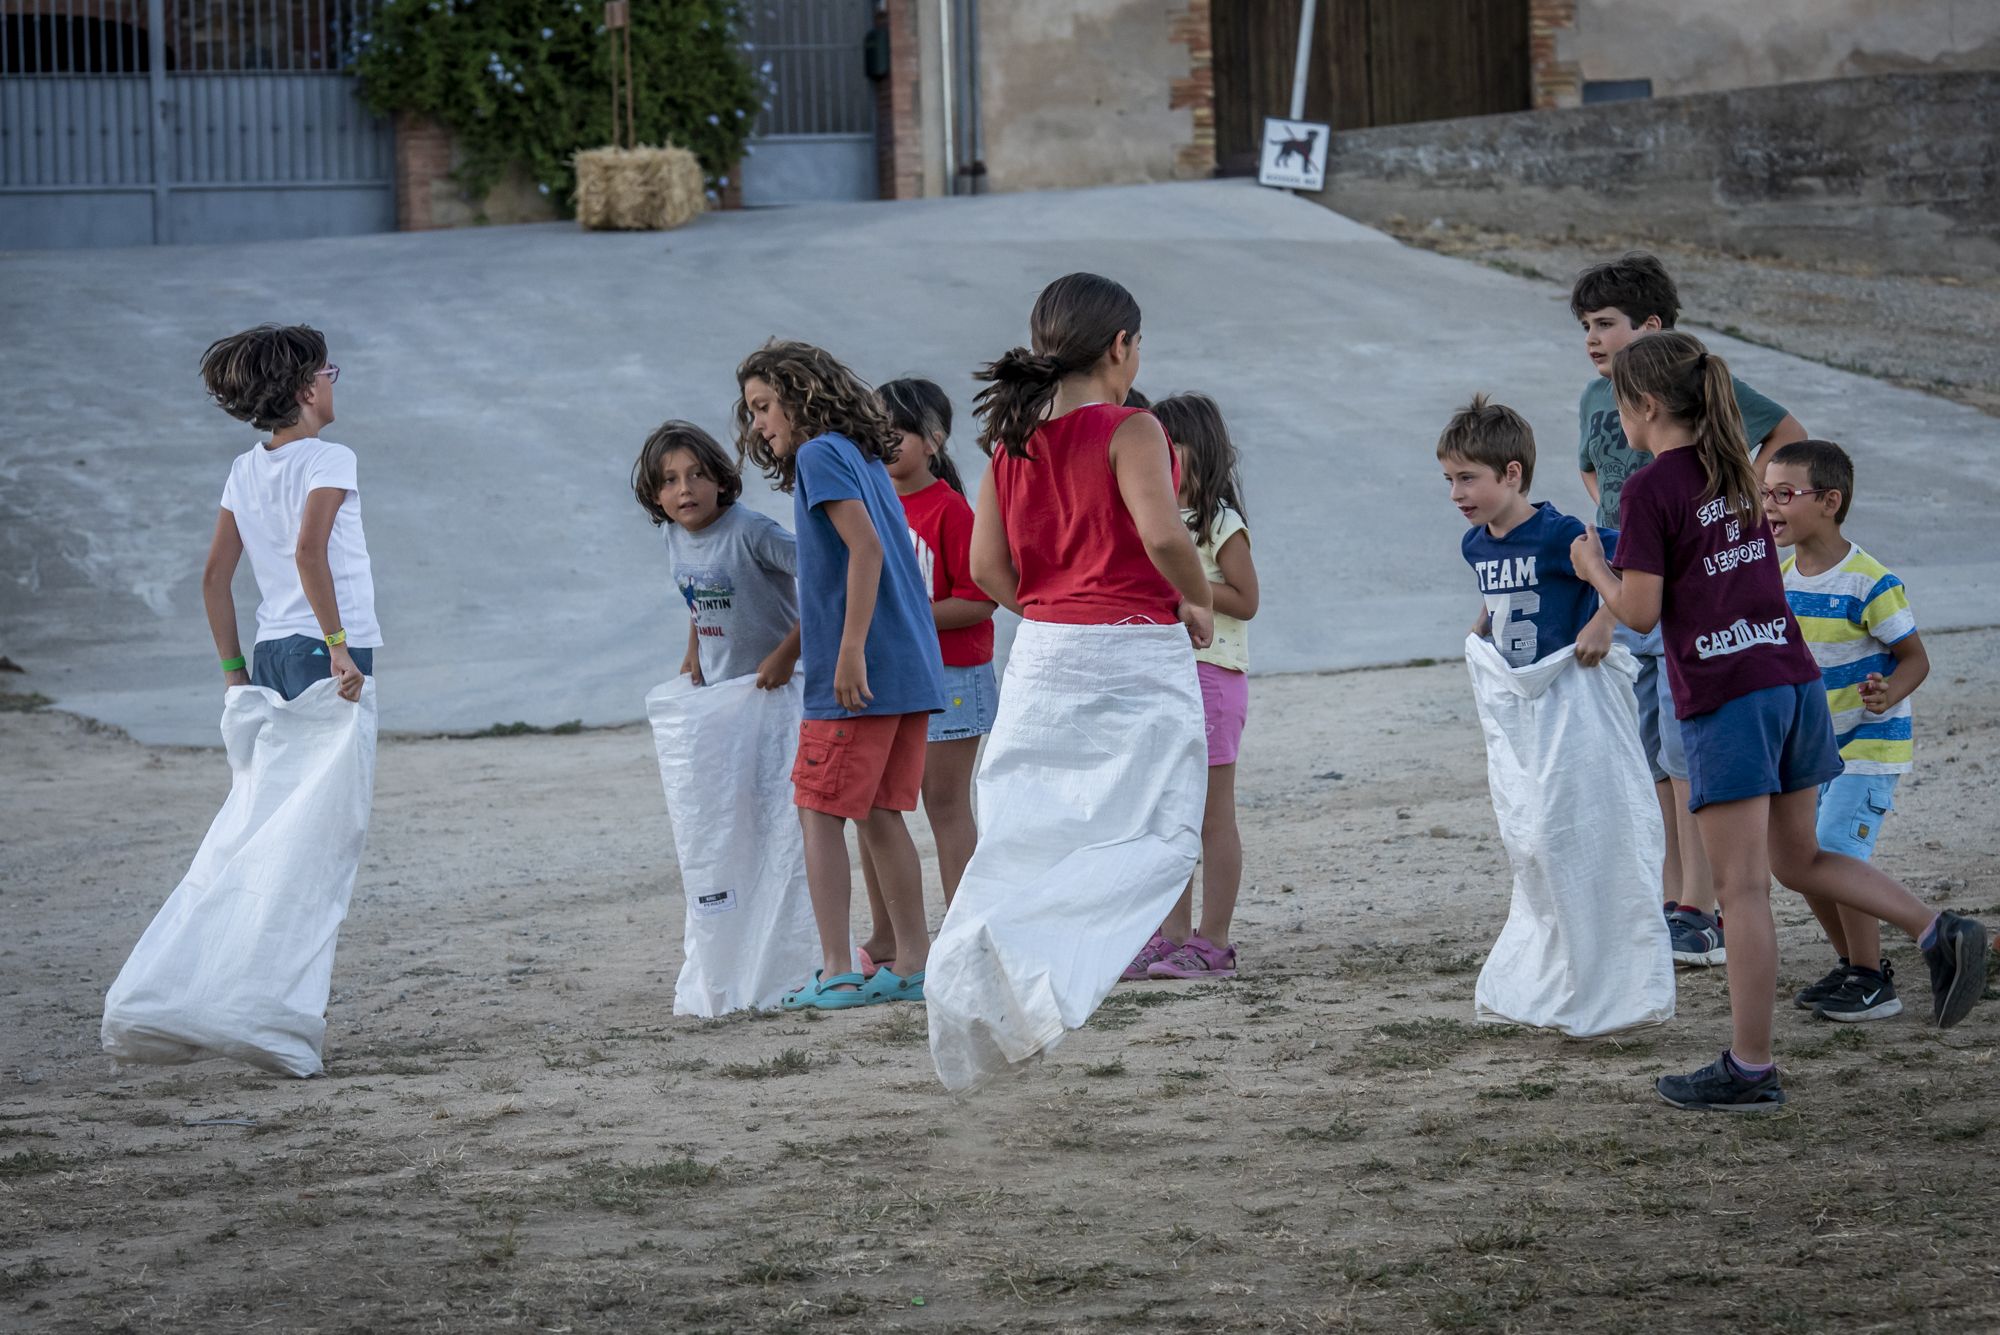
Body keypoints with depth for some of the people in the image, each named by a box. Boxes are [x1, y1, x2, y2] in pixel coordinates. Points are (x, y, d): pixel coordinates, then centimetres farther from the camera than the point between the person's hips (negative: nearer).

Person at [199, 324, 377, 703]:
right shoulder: (329, 459, -8)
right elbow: (309, 551, -24)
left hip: (268, 653, 7)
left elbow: (214, 577, 13)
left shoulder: (244, 470, 12)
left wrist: (233, 670, 16)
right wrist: (338, 646, -22)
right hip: (322, 646, -7)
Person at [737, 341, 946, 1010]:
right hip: (910, 667, 9)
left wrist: (850, 650, -23)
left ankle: (838, 973, -8)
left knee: (819, 811, -4)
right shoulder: (867, 462, 20)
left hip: (861, 676, -9)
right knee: (879, 814, 12)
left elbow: (865, 547, -20)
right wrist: (789, 653, 29)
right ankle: (913, 963, 11)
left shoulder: (820, 454, -7)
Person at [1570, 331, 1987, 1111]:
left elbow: (1641, 612, -14)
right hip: (1793, 677, 7)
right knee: (1799, 861, 20)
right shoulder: (1735, 473, 12)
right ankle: (1939, 933, 3)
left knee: (1741, 887, -2)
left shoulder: (1650, 490, -11)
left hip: (1725, 701, -7)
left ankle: (1749, 1069, 2)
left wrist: (1595, 570, 5)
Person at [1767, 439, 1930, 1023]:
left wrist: (1888, 694, -33)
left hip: (1869, 741, -8)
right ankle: (1853, 963, 24)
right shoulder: (1780, 578, 1)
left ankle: (1873, 981, -3)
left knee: (1837, 851, -15)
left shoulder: (1868, 583, -20)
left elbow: (1914, 657, -15)